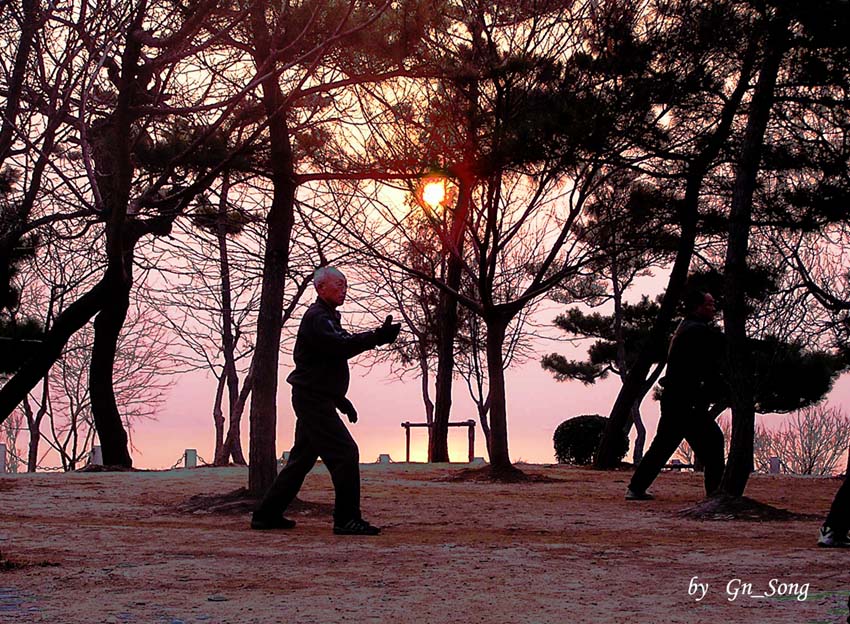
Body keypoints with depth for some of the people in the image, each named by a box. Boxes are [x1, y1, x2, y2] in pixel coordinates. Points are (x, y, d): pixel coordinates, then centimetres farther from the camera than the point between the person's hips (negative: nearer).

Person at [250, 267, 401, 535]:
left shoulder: (326, 317, 21)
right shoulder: (317, 317, -13)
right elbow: (341, 346, -28)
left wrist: (340, 400, 20)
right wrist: (376, 337, -34)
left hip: (315, 401, 11)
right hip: (314, 400, -11)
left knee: (301, 459, 15)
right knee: (345, 454, -13)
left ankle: (267, 515, 20)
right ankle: (347, 519, -11)